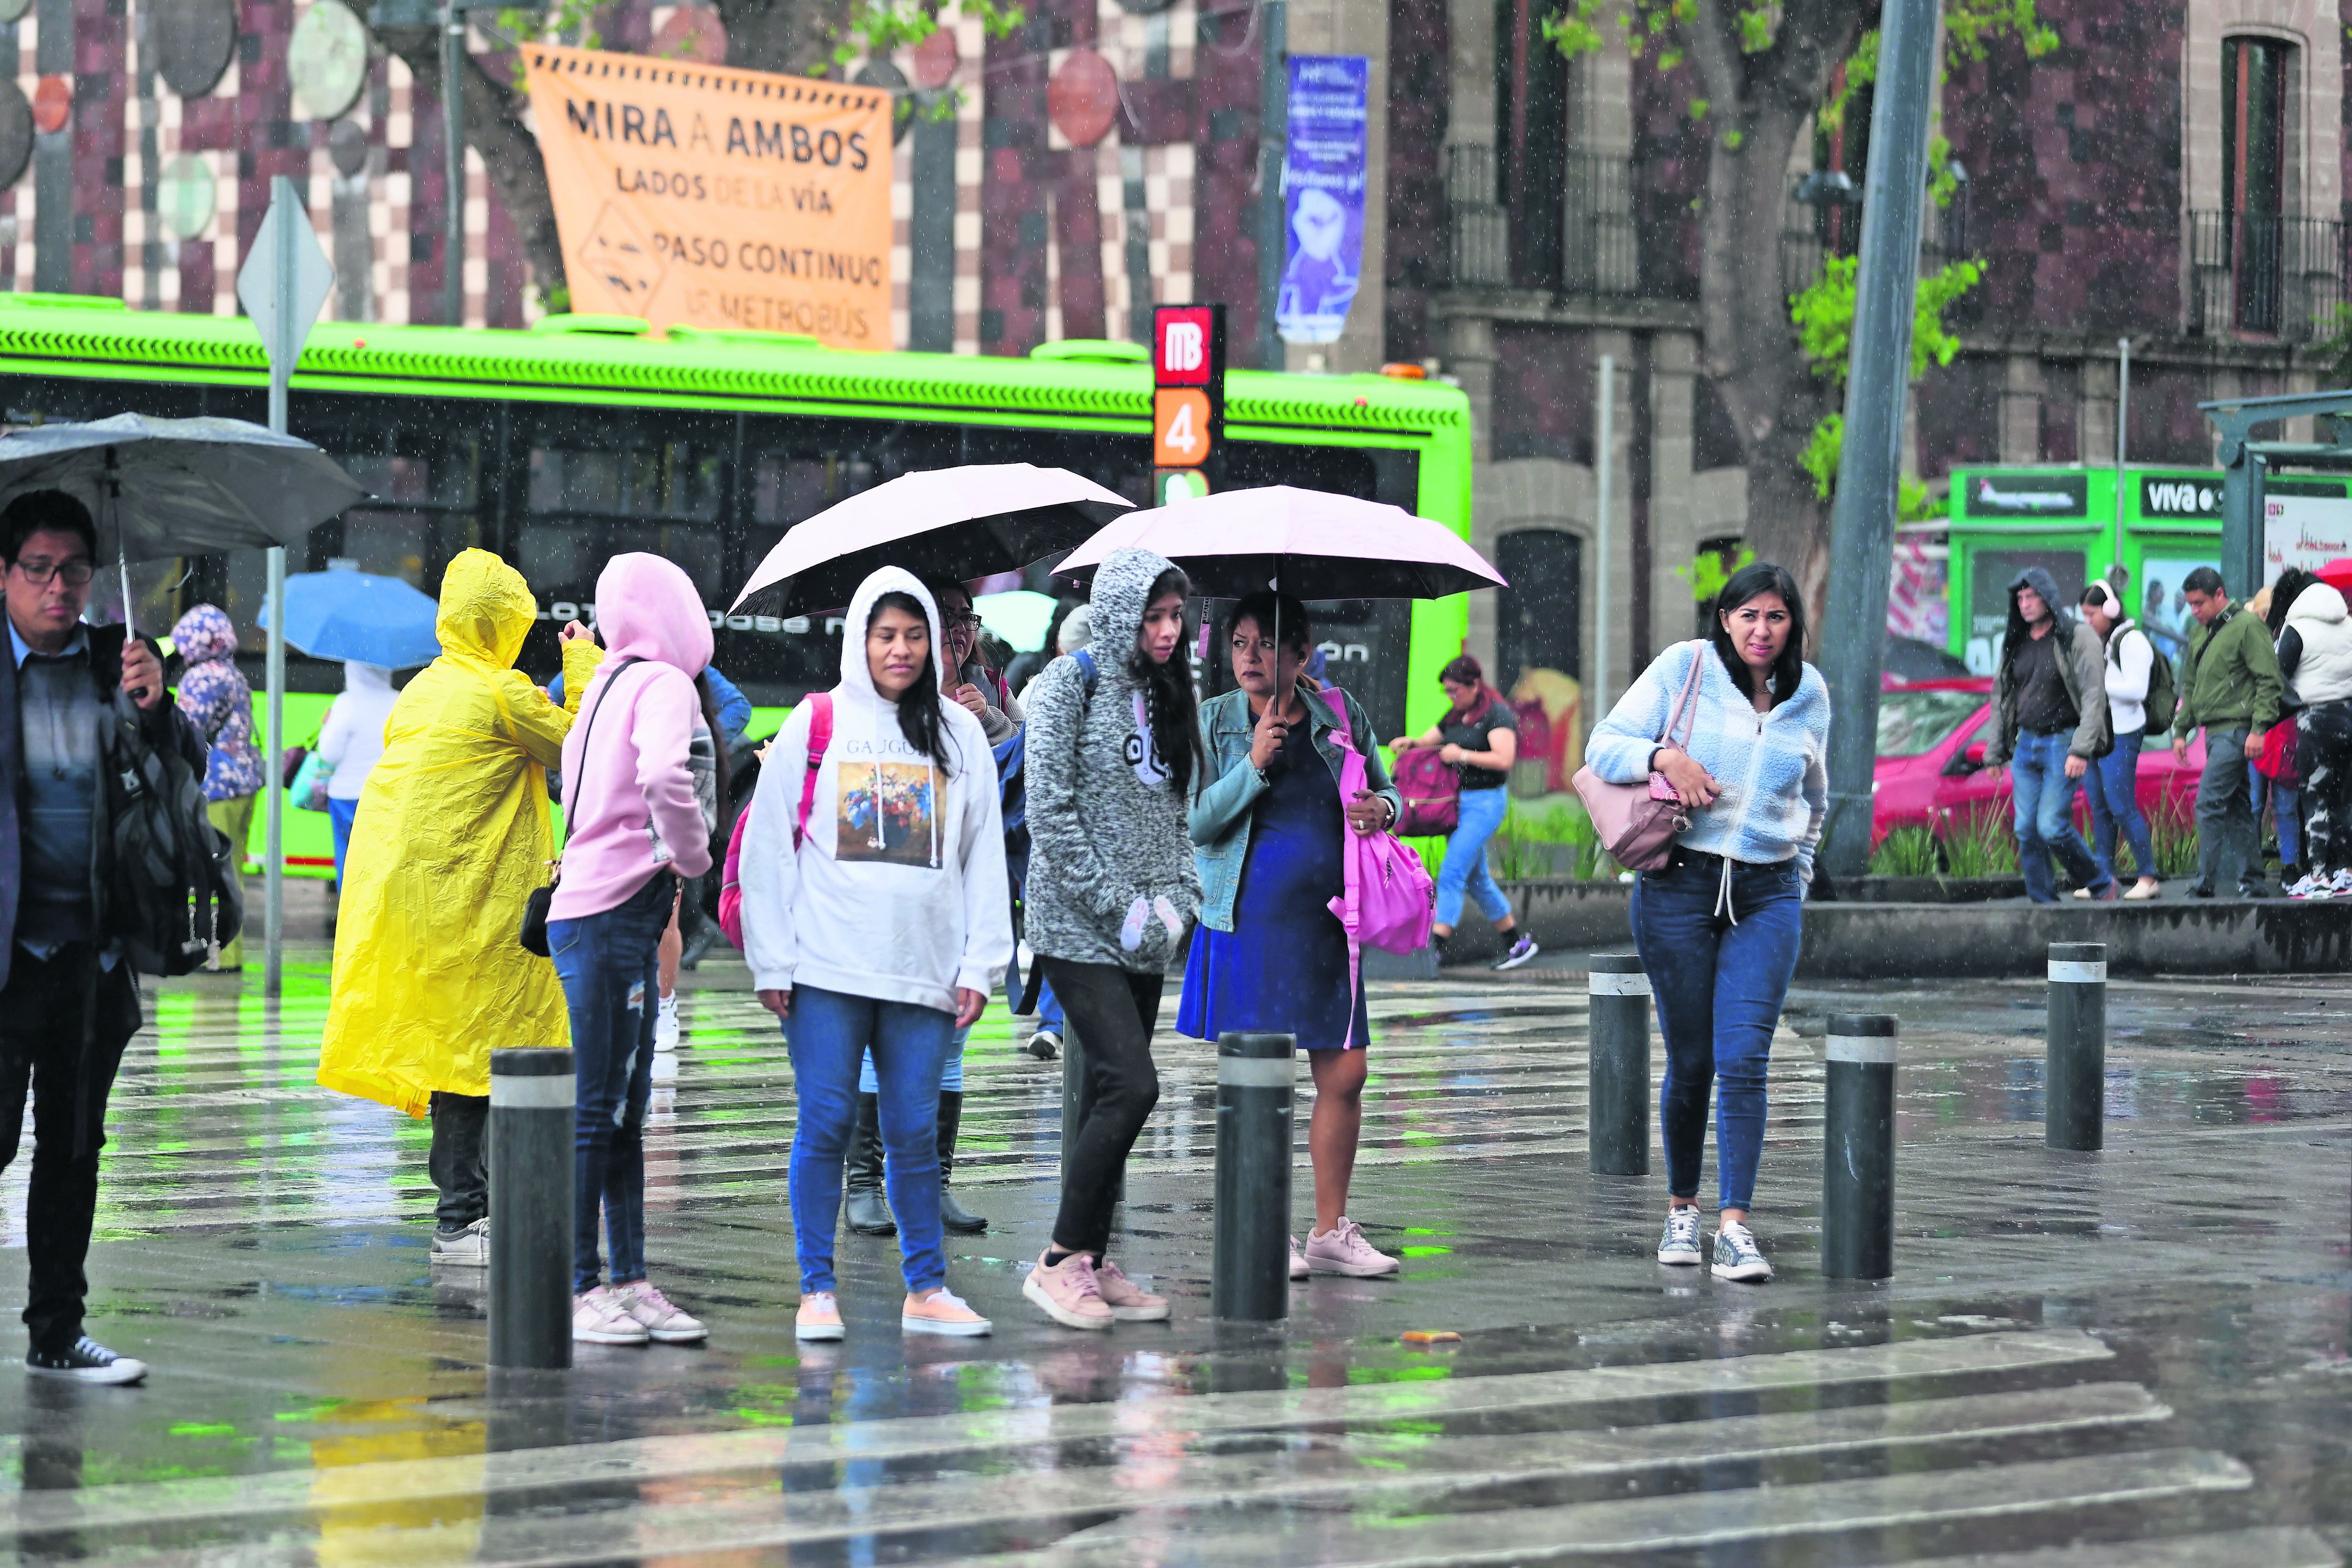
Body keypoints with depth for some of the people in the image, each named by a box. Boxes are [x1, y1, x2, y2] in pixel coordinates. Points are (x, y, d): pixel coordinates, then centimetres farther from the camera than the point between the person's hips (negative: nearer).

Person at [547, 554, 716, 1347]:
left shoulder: (607, 684, 16)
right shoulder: (663, 684, -10)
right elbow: (664, 775, -29)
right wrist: (692, 854, -13)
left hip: (591, 911, 9)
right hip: (614, 916, -9)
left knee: (623, 1112, 11)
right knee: (595, 1112, -6)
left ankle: (629, 1282, 15)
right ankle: (577, 1289, -4)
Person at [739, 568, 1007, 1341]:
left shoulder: (959, 735, 11)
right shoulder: (815, 725, 4)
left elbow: (984, 858, 11)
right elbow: (767, 843, 2)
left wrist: (980, 964, 4)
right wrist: (772, 961, -4)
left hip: (924, 972, 2)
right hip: (826, 970, -2)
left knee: (915, 1131, 4)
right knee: (826, 1125, -3)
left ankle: (927, 1287, 13)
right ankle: (817, 1290, 3)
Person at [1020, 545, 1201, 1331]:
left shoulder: (1166, 696, 15)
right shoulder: (1070, 685, -7)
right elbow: (1051, 814, -12)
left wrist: (1177, 901, 0)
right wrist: (1120, 908, -15)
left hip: (1142, 938, 7)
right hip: (1077, 931, -7)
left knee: (1111, 1095, 8)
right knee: (1131, 1086, -16)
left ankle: (1094, 1263, 13)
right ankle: (1061, 1260, -10)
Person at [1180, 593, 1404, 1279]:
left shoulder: (1340, 715, 8)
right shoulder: (1213, 721, 2)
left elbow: (1386, 793, 19)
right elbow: (1194, 822, -5)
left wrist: (1384, 808, -5)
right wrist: (1254, 764, -16)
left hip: (1327, 922, 3)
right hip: (1250, 919, -3)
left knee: (1345, 1074, 2)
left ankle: (1331, 1229, 14)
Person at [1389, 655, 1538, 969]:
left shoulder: (1497, 714, -11)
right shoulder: (1456, 716, 14)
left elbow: (1504, 759, -22)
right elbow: (1429, 742, 22)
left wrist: (1462, 755, -18)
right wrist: (1410, 742, 0)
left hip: (1485, 802, -9)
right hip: (1457, 801, 9)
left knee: (1452, 874, -15)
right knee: (1476, 879, 14)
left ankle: (1436, 946, -18)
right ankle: (1517, 941, 24)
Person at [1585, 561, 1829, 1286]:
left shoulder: (1810, 694, 10)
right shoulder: (1684, 668, 0)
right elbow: (1603, 745, -1)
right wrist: (1663, 756, -18)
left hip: (1768, 895, 2)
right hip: (1680, 885, -1)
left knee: (1744, 1061, -10)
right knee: (1690, 1062, 3)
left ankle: (1736, 1226, -13)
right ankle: (1681, 1210, 21)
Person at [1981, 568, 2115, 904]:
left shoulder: (2077, 637, -6)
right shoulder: (2016, 643, 13)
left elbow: (2094, 696, -11)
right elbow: (2001, 698, 19)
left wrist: (2081, 750, -18)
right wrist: (1995, 752, 16)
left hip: (2063, 744, -6)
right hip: (2026, 745, 6)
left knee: (2052, 826, -13)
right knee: (2026, 831, 0)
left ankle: (2103, 886, 6)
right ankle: (2044, 904, 7)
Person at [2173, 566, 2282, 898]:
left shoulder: (2247, 627, -9)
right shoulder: (2199, 634, 17)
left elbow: (2269, 680, -13)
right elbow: (2190, 686, 25)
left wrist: (2259, 728, -19)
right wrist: (2181, 730, 19)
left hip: (2236, 731, -9)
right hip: (2214, 732, 9)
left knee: (2209, 803, -14)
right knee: (2236, 808, 9)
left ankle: (2205, 883, -14)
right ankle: (2252, 881, 13)